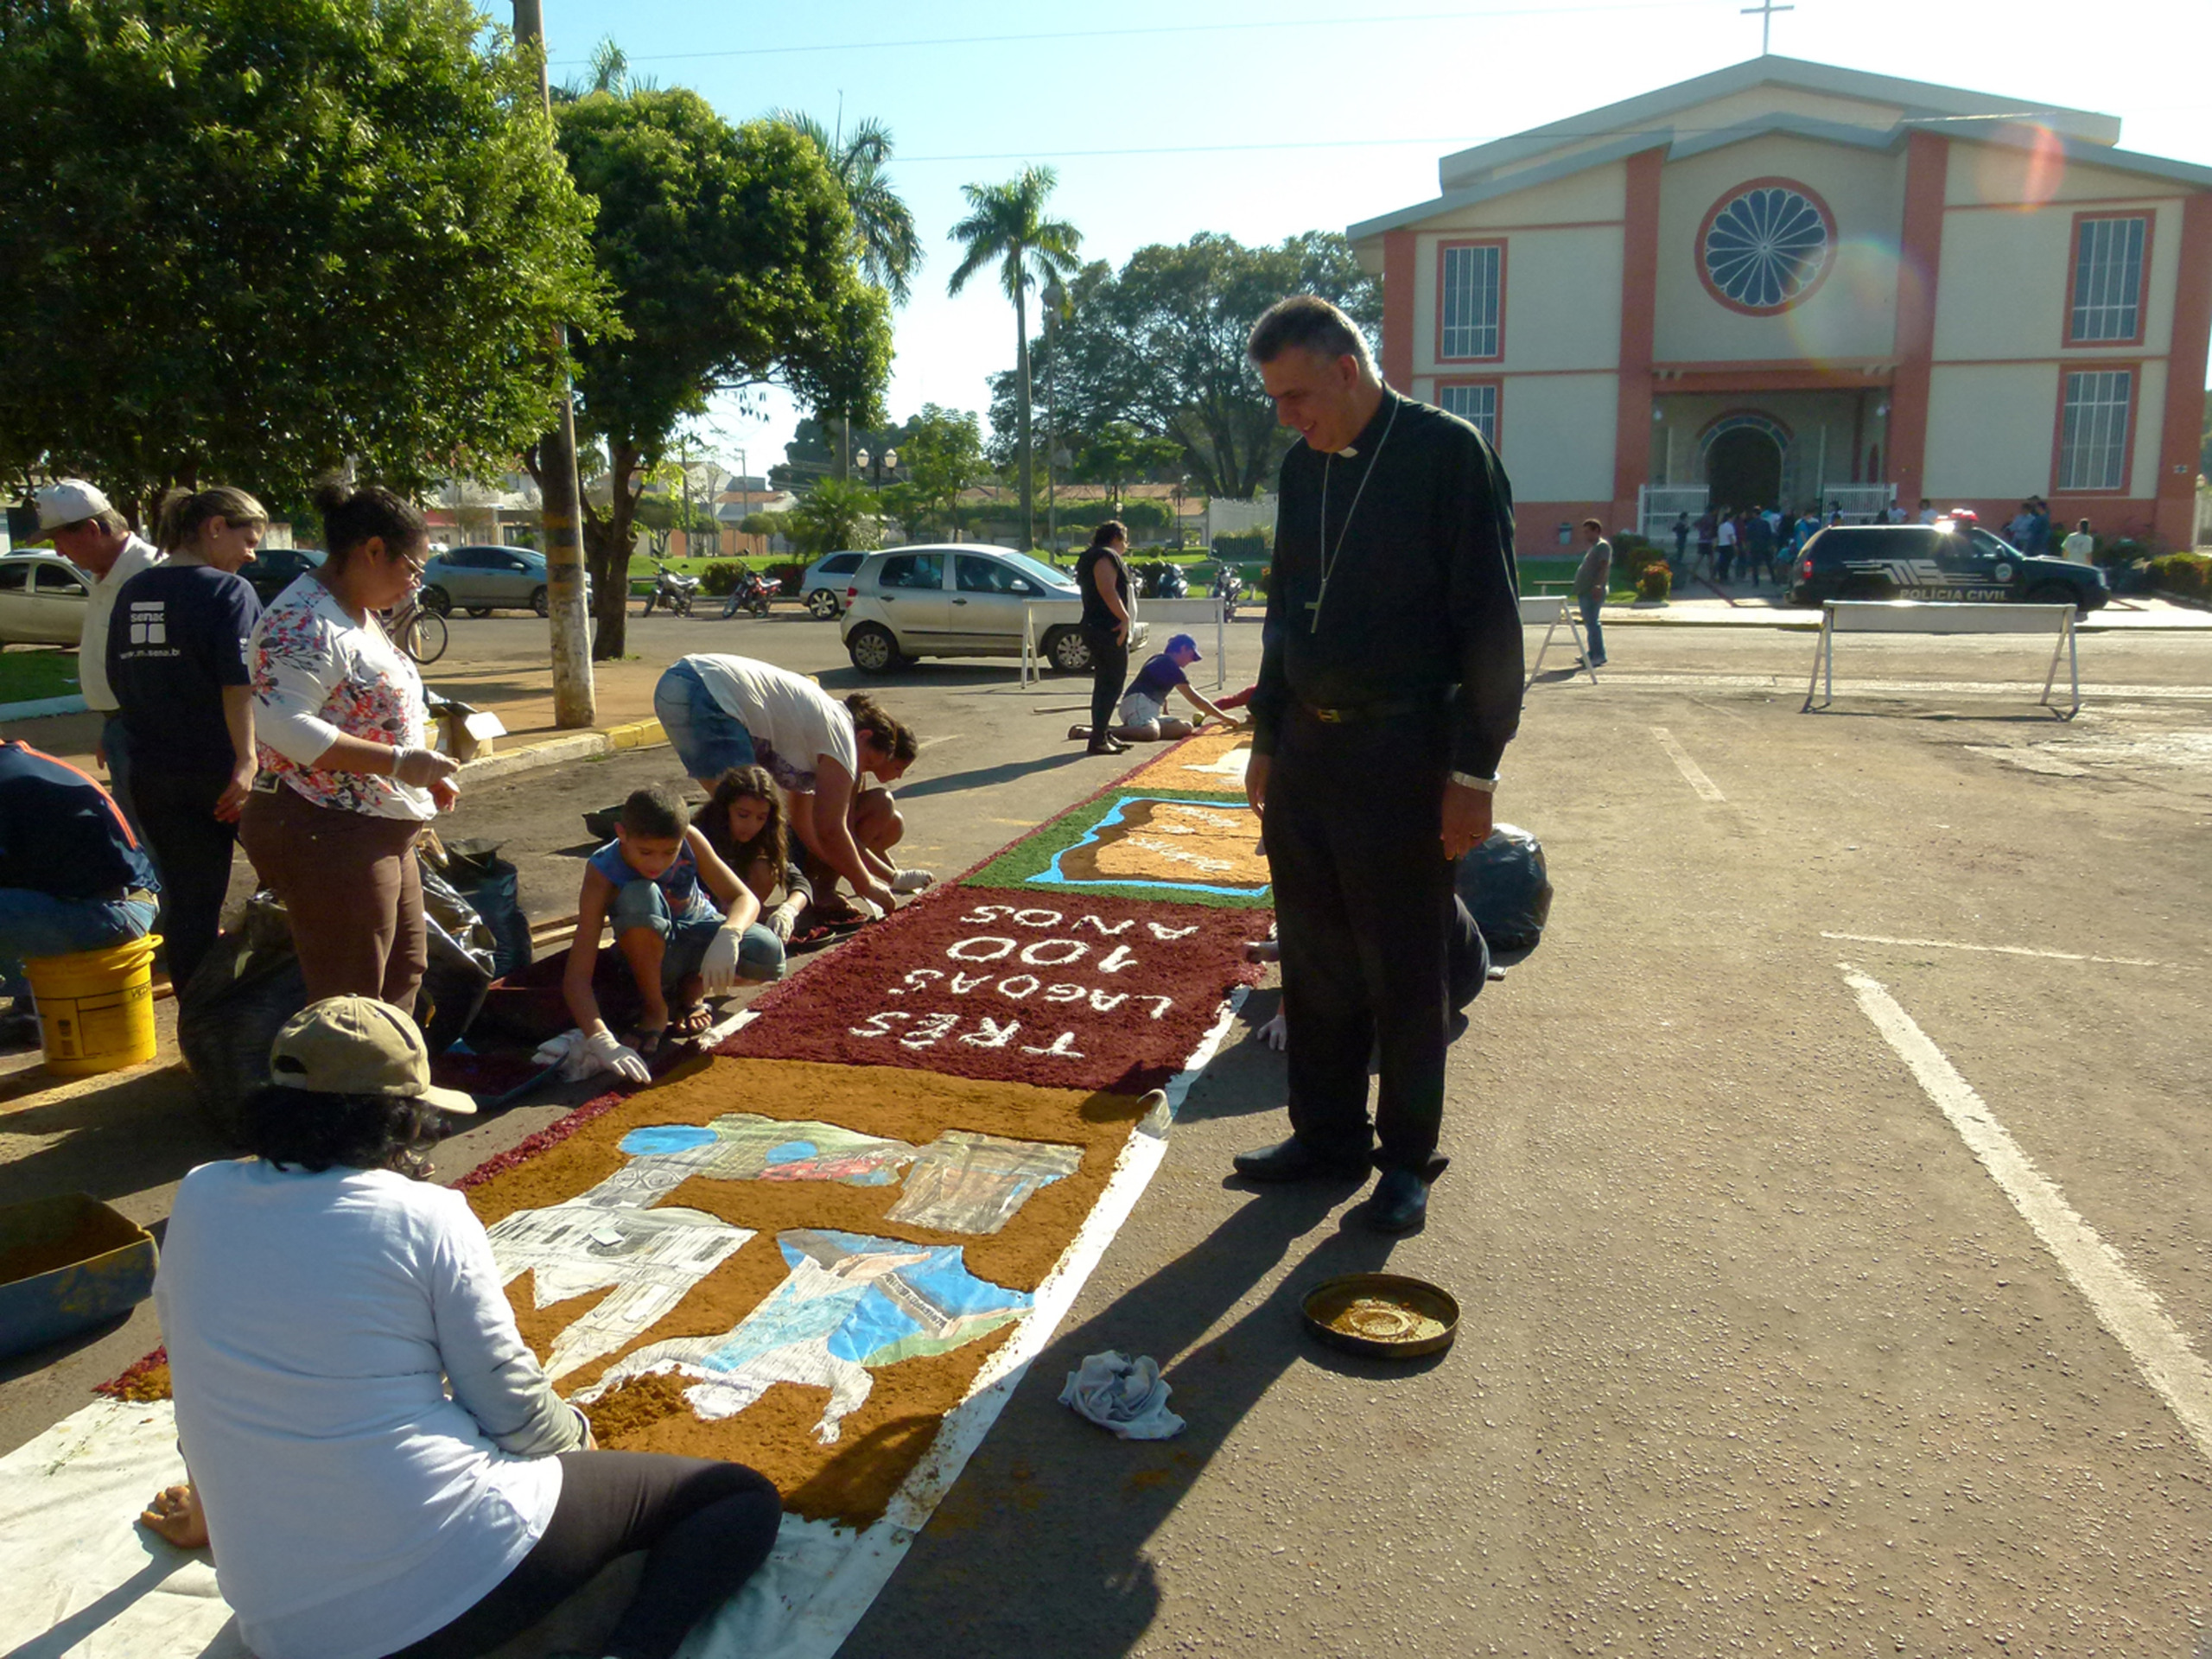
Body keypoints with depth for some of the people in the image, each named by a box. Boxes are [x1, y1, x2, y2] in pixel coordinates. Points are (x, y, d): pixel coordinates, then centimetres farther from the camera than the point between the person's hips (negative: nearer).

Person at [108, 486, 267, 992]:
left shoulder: (131, 593, 11)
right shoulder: (230, 591, -11)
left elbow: (118, 682, 17)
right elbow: (240, 684, -22)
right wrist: (247, 761, -25)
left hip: (153, 775, 6)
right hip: (219, 770, -6)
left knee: (186, 898, 11)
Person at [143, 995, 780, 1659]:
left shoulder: (198, 1199, 2)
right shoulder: (427, 1217, -12)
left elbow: (206, 1391, 15)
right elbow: (515, 1411, -8)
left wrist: (209, 1511, 34)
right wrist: (576, 1433, 15)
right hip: (459, 1578, -7)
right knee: (745, 1500, 5)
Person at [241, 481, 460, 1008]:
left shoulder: (361, 617, 15)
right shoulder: (305, 622, -18)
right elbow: (283, 724, -28)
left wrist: (426, 775, 13)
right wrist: (398, 762, -28)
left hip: (380, 834, 11)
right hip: (324, 833, -11)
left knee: (404, 972, 21)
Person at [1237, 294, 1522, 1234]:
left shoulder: (1446, 452, -9)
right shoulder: (1303, 466, 10)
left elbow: (1490, 625, -11)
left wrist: (1473, 772, -14)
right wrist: (1267, 742, 14)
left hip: (1403, 752, -6)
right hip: (1308, 747, 6)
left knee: (1403, 972, 4)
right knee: (1314, 959, 11)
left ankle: (1407, 1159, 20)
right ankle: (1327, 1136, 26)